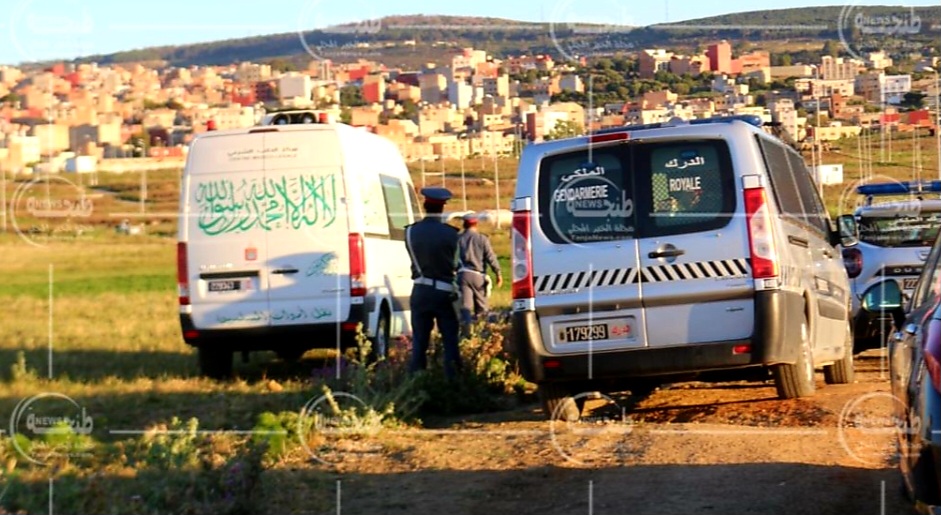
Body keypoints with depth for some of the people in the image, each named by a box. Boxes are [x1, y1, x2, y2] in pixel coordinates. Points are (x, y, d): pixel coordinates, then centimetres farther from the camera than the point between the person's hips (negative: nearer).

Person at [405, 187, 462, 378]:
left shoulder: (411, 232, -3)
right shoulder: (450, 234, -9)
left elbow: (414, 262, 7)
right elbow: (455, 265, 1)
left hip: (421, 292, 2)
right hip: (445, 292, -2)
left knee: (419, 342, 8)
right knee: (450, 342, 2)